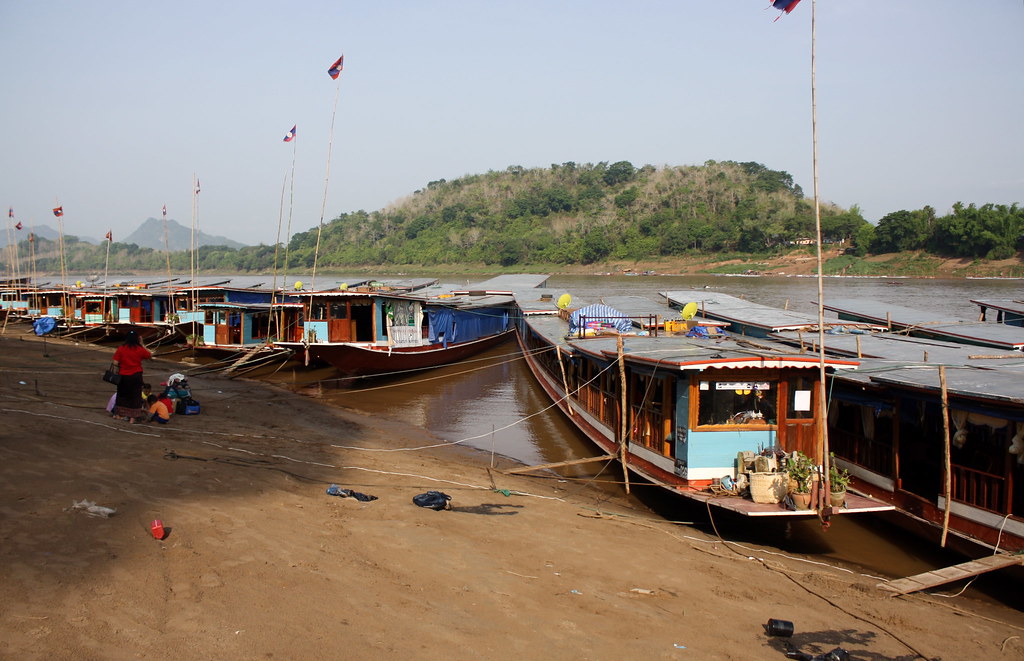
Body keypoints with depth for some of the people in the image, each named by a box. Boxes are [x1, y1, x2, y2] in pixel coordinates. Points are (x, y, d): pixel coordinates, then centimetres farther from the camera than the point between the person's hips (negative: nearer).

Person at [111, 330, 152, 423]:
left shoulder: (121, 349, -7)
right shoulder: (140, 349, -7)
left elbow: (115, 363, -10)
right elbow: (150, 356, 10)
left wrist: (121, 366, 11)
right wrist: (142, 345, 10)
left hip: (123, 376, 1)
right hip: (136, 376, -1)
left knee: (122, 394, 18)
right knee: (135, 395, 6)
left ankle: (119, 414, 26)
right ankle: (132, 417, 6)